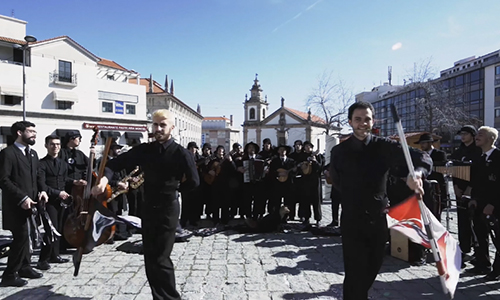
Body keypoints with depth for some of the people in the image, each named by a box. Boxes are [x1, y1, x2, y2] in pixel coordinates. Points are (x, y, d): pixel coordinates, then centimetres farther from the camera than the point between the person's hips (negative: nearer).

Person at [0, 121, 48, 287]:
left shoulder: (33, 153, 16)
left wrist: (41, 191, 2)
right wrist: (22, 198, -20)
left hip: (31, 202, 7)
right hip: (16, 204, -7)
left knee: (24, 236, 14)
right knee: (21, 236, -8)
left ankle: (25, 267, 25)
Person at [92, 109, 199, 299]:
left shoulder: (181, 153, -12)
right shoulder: (144, 150, 2)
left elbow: (194, 182, -7)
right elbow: (117, 162, 1)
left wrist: (174, 189, -2)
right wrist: (105, 178, -17)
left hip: (168, 209, -5)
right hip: (148, 207, 5)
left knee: (161, 258, -4)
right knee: (150, 258, 12)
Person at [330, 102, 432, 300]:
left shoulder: (384, 146, -4)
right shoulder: (339, 152, -5)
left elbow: (423, 158, -14)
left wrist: (417, 173, -36)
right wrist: (354, 200, 6)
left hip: (378, 219, 3)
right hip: (352, 220, -2)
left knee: (372, 270, 20)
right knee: (355, 274, -2)